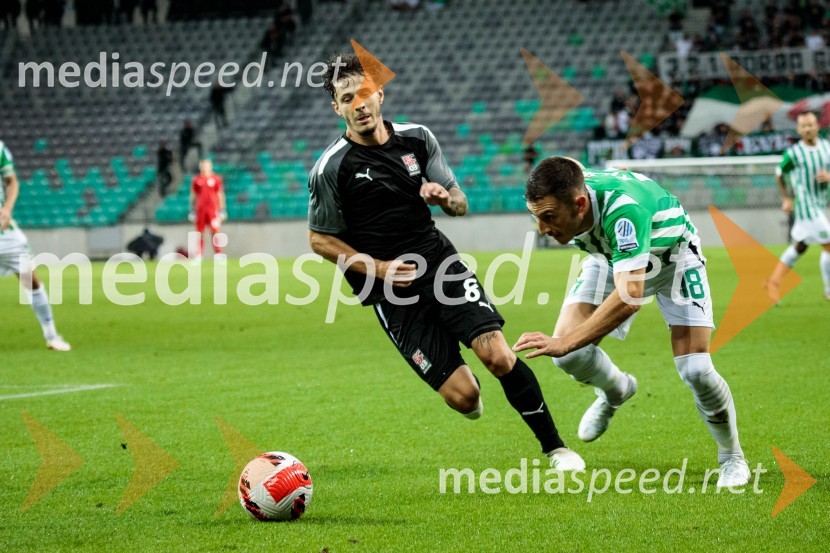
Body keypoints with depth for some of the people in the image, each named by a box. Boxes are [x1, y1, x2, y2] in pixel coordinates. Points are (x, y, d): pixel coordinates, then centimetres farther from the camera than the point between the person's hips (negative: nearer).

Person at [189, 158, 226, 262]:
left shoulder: (216, 179, 5)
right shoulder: (196, 180, 8)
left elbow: (220, 195, 9)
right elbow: (193, 196, 13)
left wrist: (222, 210, 6)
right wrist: (192, 211, 10)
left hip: (213, 209, -1)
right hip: (200, 210, 1)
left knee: (215, 232, -6)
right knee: (200, 233, 3)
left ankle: (218, 254, -2)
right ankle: (199, 256, 7)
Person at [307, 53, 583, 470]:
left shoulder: (417, 139, 4)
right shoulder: (331, 169, -9)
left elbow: (460, 204, 13)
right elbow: (320, 239, -2)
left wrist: (446, 197, -11)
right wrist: (378, 268, -12)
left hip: (439, 262, 3)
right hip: (392, 292, -3)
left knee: (499, 357, -18)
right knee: (463, 396, -11)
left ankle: (555, 448, -1)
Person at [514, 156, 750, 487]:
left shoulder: (622, 208, -47)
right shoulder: (555, 200, -26)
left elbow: (630, 296, -53)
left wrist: (565, 343, -56)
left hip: (672, 254, -5)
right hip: (612, 257, 5)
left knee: (695, 370, -15)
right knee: (568, 355, -14)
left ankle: (732, 458, 12)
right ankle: (616, 392, 21)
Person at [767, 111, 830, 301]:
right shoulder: (793, 153, -10)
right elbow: (779, 175, 6)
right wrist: (786, 198, 2)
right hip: (805, 206, -6)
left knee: (799, 246, 13)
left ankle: (774, 282, 24)